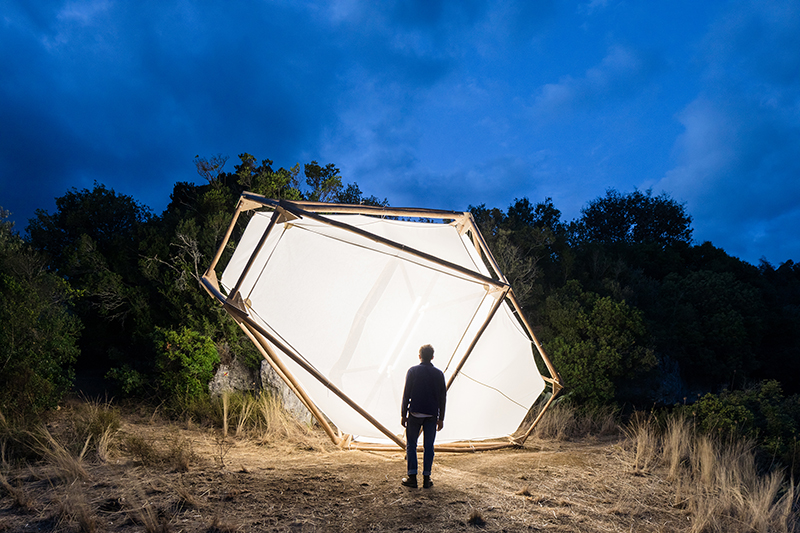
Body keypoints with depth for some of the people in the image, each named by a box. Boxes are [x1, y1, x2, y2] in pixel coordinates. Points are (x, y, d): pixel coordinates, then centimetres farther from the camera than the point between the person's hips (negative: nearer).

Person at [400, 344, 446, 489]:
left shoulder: (413, 371, -3)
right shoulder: (439, 373, 3)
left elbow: (406, 394, -3)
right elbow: (443, 397, 5)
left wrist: (403, 414, 3)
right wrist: (441, 418, 11)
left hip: (415, 413, -2)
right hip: (432, 415, 2)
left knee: (411, 445, 8)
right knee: (428, 447, 8)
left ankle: (412, 477, 7)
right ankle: (426, 478, 10)